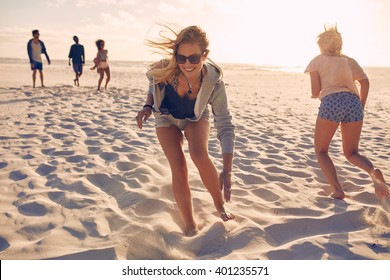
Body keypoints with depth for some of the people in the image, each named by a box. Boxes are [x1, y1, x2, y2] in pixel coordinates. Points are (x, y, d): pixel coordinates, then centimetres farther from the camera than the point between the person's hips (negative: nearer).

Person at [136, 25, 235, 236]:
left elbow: (225, 126, -32)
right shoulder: (165, 70, -33)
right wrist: (148, 106, -26)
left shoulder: (214, 83, -34)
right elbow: (154, 85, -6)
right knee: (178, 166, -16)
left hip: (196, 118, -1)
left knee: (199, 155, -29)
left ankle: (220, 204, -3)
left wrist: (227, 170, -39)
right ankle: (189, 226, -1)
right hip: (167, 118, 1)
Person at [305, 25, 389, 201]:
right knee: (351, 153, 17)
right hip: (353, 103, 4)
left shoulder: (317, 61, 17)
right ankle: (373, 172, -16)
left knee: (320, 151, 13)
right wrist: (361, 107, 17)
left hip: (331, 103, -3)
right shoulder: (349, 61, 26)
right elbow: (365, 82, 11)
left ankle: (337, 189, -8)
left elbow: (315, 92, 8)